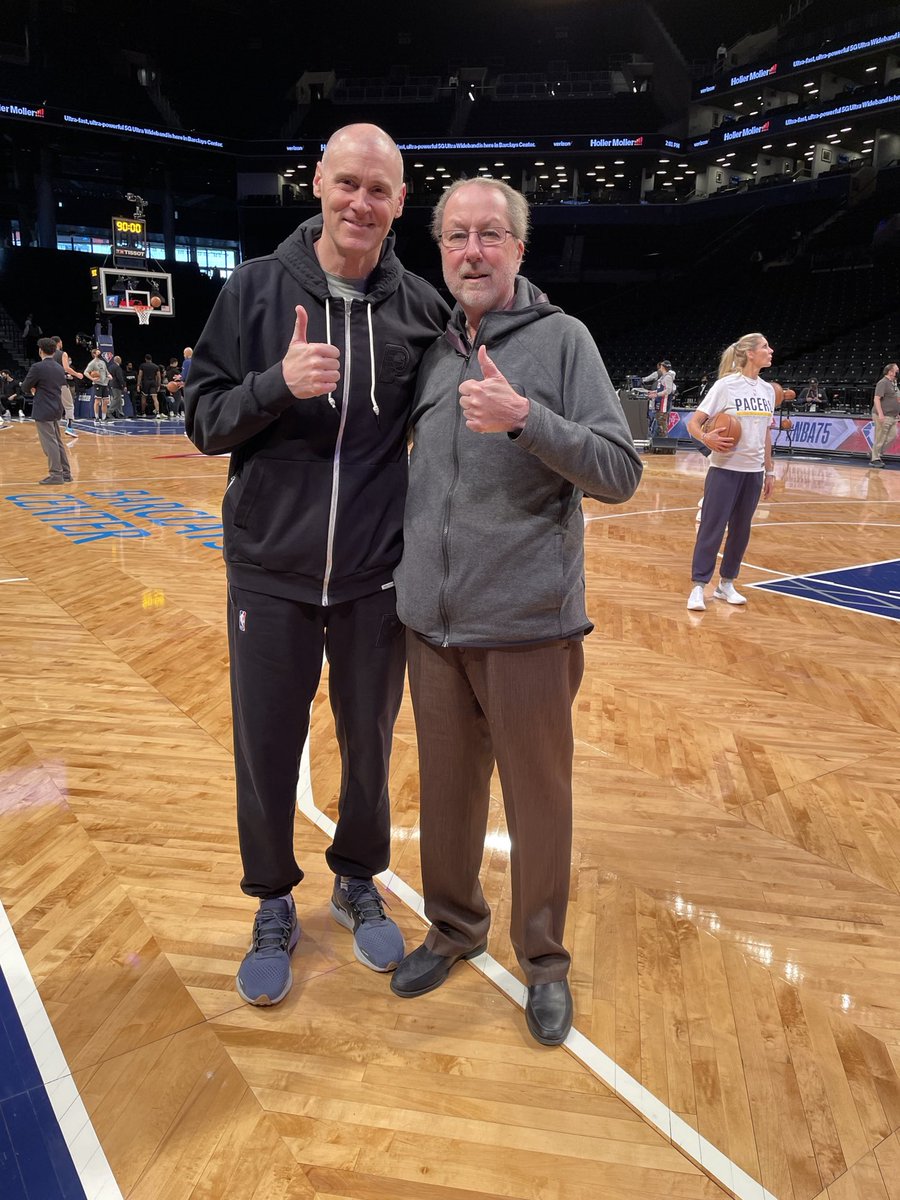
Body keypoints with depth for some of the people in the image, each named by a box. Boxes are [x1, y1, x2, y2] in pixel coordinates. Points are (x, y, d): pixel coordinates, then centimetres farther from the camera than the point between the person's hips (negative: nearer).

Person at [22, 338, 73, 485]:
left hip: (43, 411, -7)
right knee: (58, 442, 14)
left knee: (49, 443, -3)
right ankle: (66, 473, 17)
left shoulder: (37, 367, -14)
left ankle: (56, 475, -2)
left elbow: (26, 387, -6)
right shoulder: (60, 368, 7)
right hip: (56, 409, 7)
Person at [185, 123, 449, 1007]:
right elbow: (202, 419, -3)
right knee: (266, 752, 9)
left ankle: (358, 885, 40)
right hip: (270, 572, 0)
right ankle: (273, 908, 34)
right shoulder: (256, 287, -2)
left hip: (378, 578, 1)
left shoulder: (421, 305, 1)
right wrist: (278, 384, -20)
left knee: (368, 746, 15)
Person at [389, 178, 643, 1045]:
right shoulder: (431, 349, 10)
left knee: (538, 797, 9)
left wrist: (526, 418, -23)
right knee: (446, 788, 16)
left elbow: (619, 472, -11)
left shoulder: (560, 338, -4)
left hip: (528, 626, -4)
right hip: (432, 623, 4)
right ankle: (454, 926, 39)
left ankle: (543, 959, 31)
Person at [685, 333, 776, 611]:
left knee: (741, 529, 9)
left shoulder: (768, 389, 9)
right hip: (725, 469, -6)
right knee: (712, 528, -4)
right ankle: (698, 587, 4)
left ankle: (726, 584, 21)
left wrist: (769, 470, 14)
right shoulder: (726, 385, -8)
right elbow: (693, 423, -9)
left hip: (753, 471, 6)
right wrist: (706, 438, -30)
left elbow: (766, 434, 16)